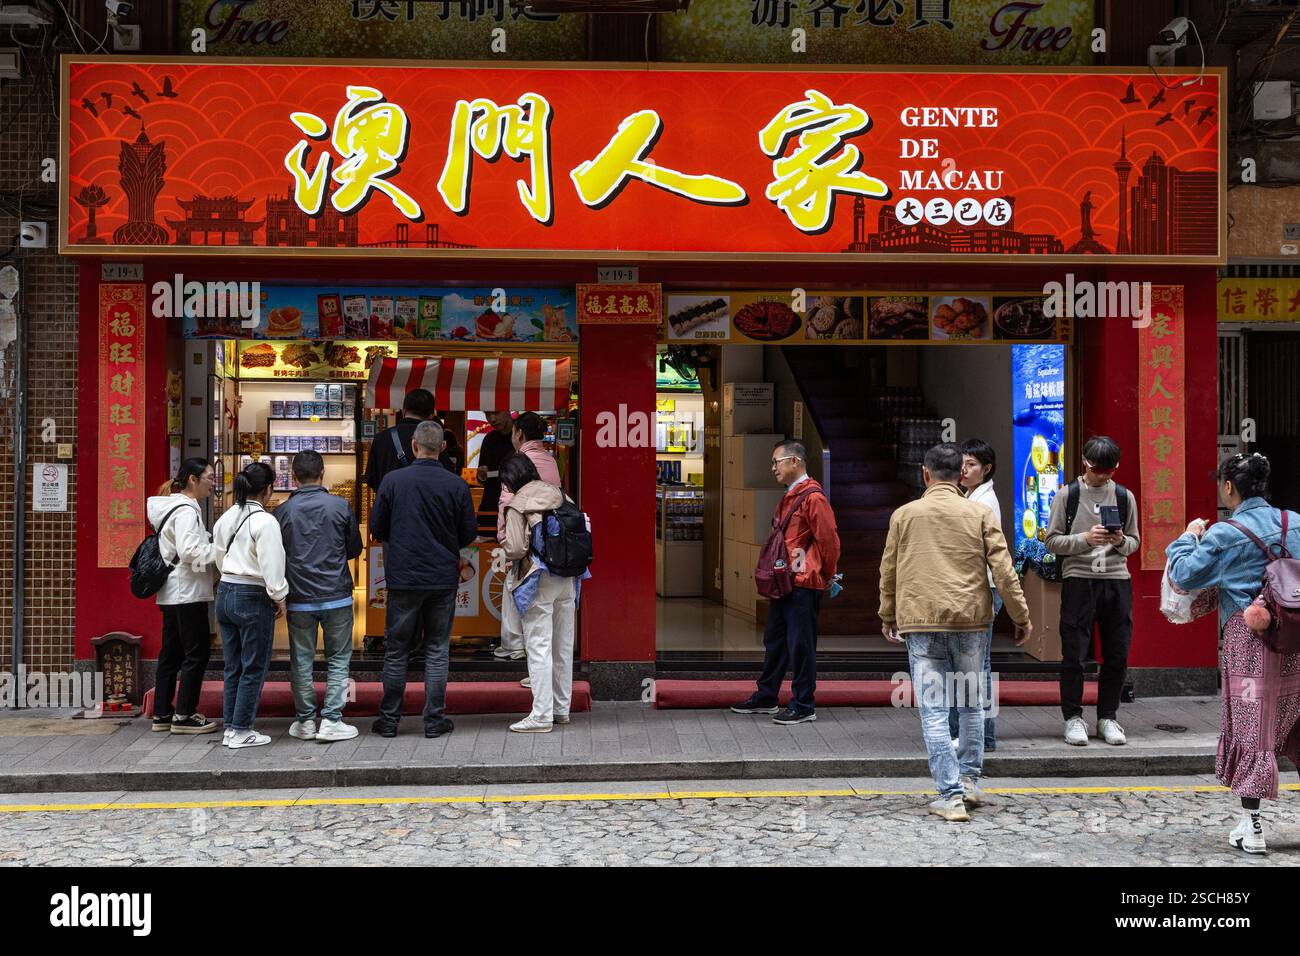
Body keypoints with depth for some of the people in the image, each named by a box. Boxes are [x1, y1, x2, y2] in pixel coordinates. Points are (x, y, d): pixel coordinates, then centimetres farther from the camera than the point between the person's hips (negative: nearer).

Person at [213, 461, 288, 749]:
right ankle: (241, 731, 4)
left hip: (225, 593, 8)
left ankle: (230, 727, 18)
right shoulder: (264, 521, -15)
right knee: (253, 669, 2)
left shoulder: (225, 518, 9)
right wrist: (279, 597, -5)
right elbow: (272, 566, -17)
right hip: (253, 598, -8)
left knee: (233, 668, 14)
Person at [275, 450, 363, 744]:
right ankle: (331, 721, 3)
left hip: (299, 599, 1)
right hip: (337, 597, -1)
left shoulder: (283, 512, -4)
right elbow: (355, 548, 6)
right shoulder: (340, 507, -5)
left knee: (301, 661, 10)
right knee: (338, 660, 7)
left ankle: (305, 721, 14)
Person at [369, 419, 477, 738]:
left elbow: (376, 528, -1)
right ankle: (434, 720, 10)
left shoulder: (393, 480, -8)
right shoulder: (457, 485, -7)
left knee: (396, 650, 10)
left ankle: (389, 720, 15)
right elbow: (469, 533, 1)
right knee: (437, 650, 9)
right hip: (444, 577, 0)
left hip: (403, 577, 0)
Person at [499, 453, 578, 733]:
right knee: (563, 646, 13)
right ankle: (561, 708, 22)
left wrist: (503, 542, 5)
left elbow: (516, 549, -16)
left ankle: (541, 715, -5)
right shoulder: (558, 495, 8)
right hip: (567, 580, 6)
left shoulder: (517, 505, -9)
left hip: (539, 582, -6)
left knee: (539, 647, -3)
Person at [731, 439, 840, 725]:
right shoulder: (788, 498, 16)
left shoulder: (812, 497, -15)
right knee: (774, 641, 17)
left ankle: (804, 706, 6)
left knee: (800, 645, -3)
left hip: (803, 586, -10)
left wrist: (826, 576, -5)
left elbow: (829, 540, -16)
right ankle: (766, 697, 28)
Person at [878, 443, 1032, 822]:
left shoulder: (904, 515, 5)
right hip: (971, 620, 1)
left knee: (934, 711, -1)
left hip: (921, 623, -1)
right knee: (971, 704, 18)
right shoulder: (979, 513, 3)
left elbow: (888, 571, 12)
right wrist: (1021, 617, 9)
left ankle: (951, 796, -5)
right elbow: (1003, 570, 0)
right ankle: (969, 780, 25)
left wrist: (887, 616, 25)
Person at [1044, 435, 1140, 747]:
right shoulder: (1067, 495, 1)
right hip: (1078, 579, -3)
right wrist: (1085, 539, -15)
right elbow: (1052, 540, 0)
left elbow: (1134, 541, 15)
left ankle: (1107, 717, 18)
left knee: (1117, 654, 5)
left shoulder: (1125, 497, 9)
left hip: (1117, 580, 3)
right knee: (1074, 653, -2)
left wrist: (1121, 541, -7)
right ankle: (1073, 718, 9)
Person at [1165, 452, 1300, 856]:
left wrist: (1188, 537, 9)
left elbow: (1183, 575, -5)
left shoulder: (1225, 534, -8)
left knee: (1250, 726, 1)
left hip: (1249, 638, -4)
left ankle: (1251, 827, 2)